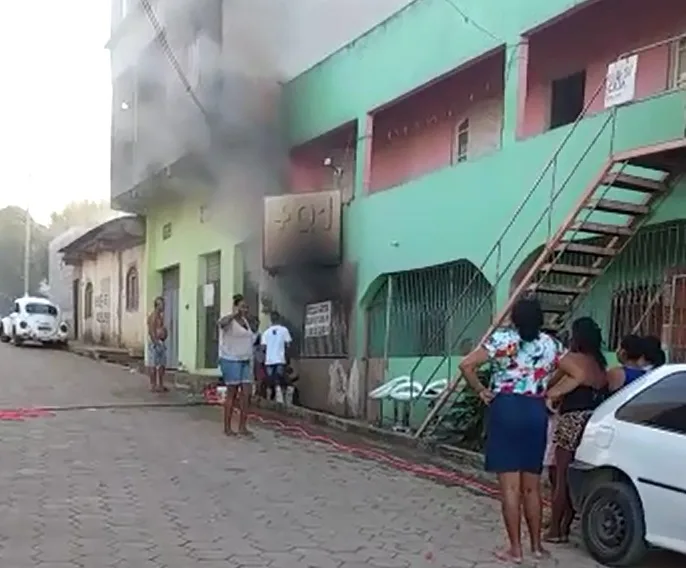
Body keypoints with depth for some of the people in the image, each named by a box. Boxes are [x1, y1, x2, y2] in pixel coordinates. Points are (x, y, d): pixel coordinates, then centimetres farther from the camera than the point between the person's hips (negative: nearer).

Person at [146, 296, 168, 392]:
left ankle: (160, 385, 19)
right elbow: (151, 331, -19)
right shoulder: (153, 316, -13)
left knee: (162, 365, 12)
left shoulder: (161, 315, 16)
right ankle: (153, 385, -2)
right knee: (153, 365, -5)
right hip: (155, 342, -10)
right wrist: (155, 342, -21)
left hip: (162, 342, 10)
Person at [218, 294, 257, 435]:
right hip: (231, 360, -7)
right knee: (232, 393, -1)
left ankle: (242, 426, 9)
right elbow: (220, 323, -35)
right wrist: (234, 314, -29)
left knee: (246, 392, 1)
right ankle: (227, 427, 8)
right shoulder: (229, 320, -9)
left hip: (245, 361, 7)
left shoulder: (245, 320, 13)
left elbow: (252, 333, 30)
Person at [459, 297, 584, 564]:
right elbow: (578, 374, 12)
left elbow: (466, 365, -13)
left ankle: (515, 549, 5)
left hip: (506, 410, -4)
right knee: (532, 486, 15)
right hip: (536, 412, 4)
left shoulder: (502, 339, -5)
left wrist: (481, 390, 0)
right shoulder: (550, 344, 7)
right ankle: (536, 545, 24)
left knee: (510, 487, 0)